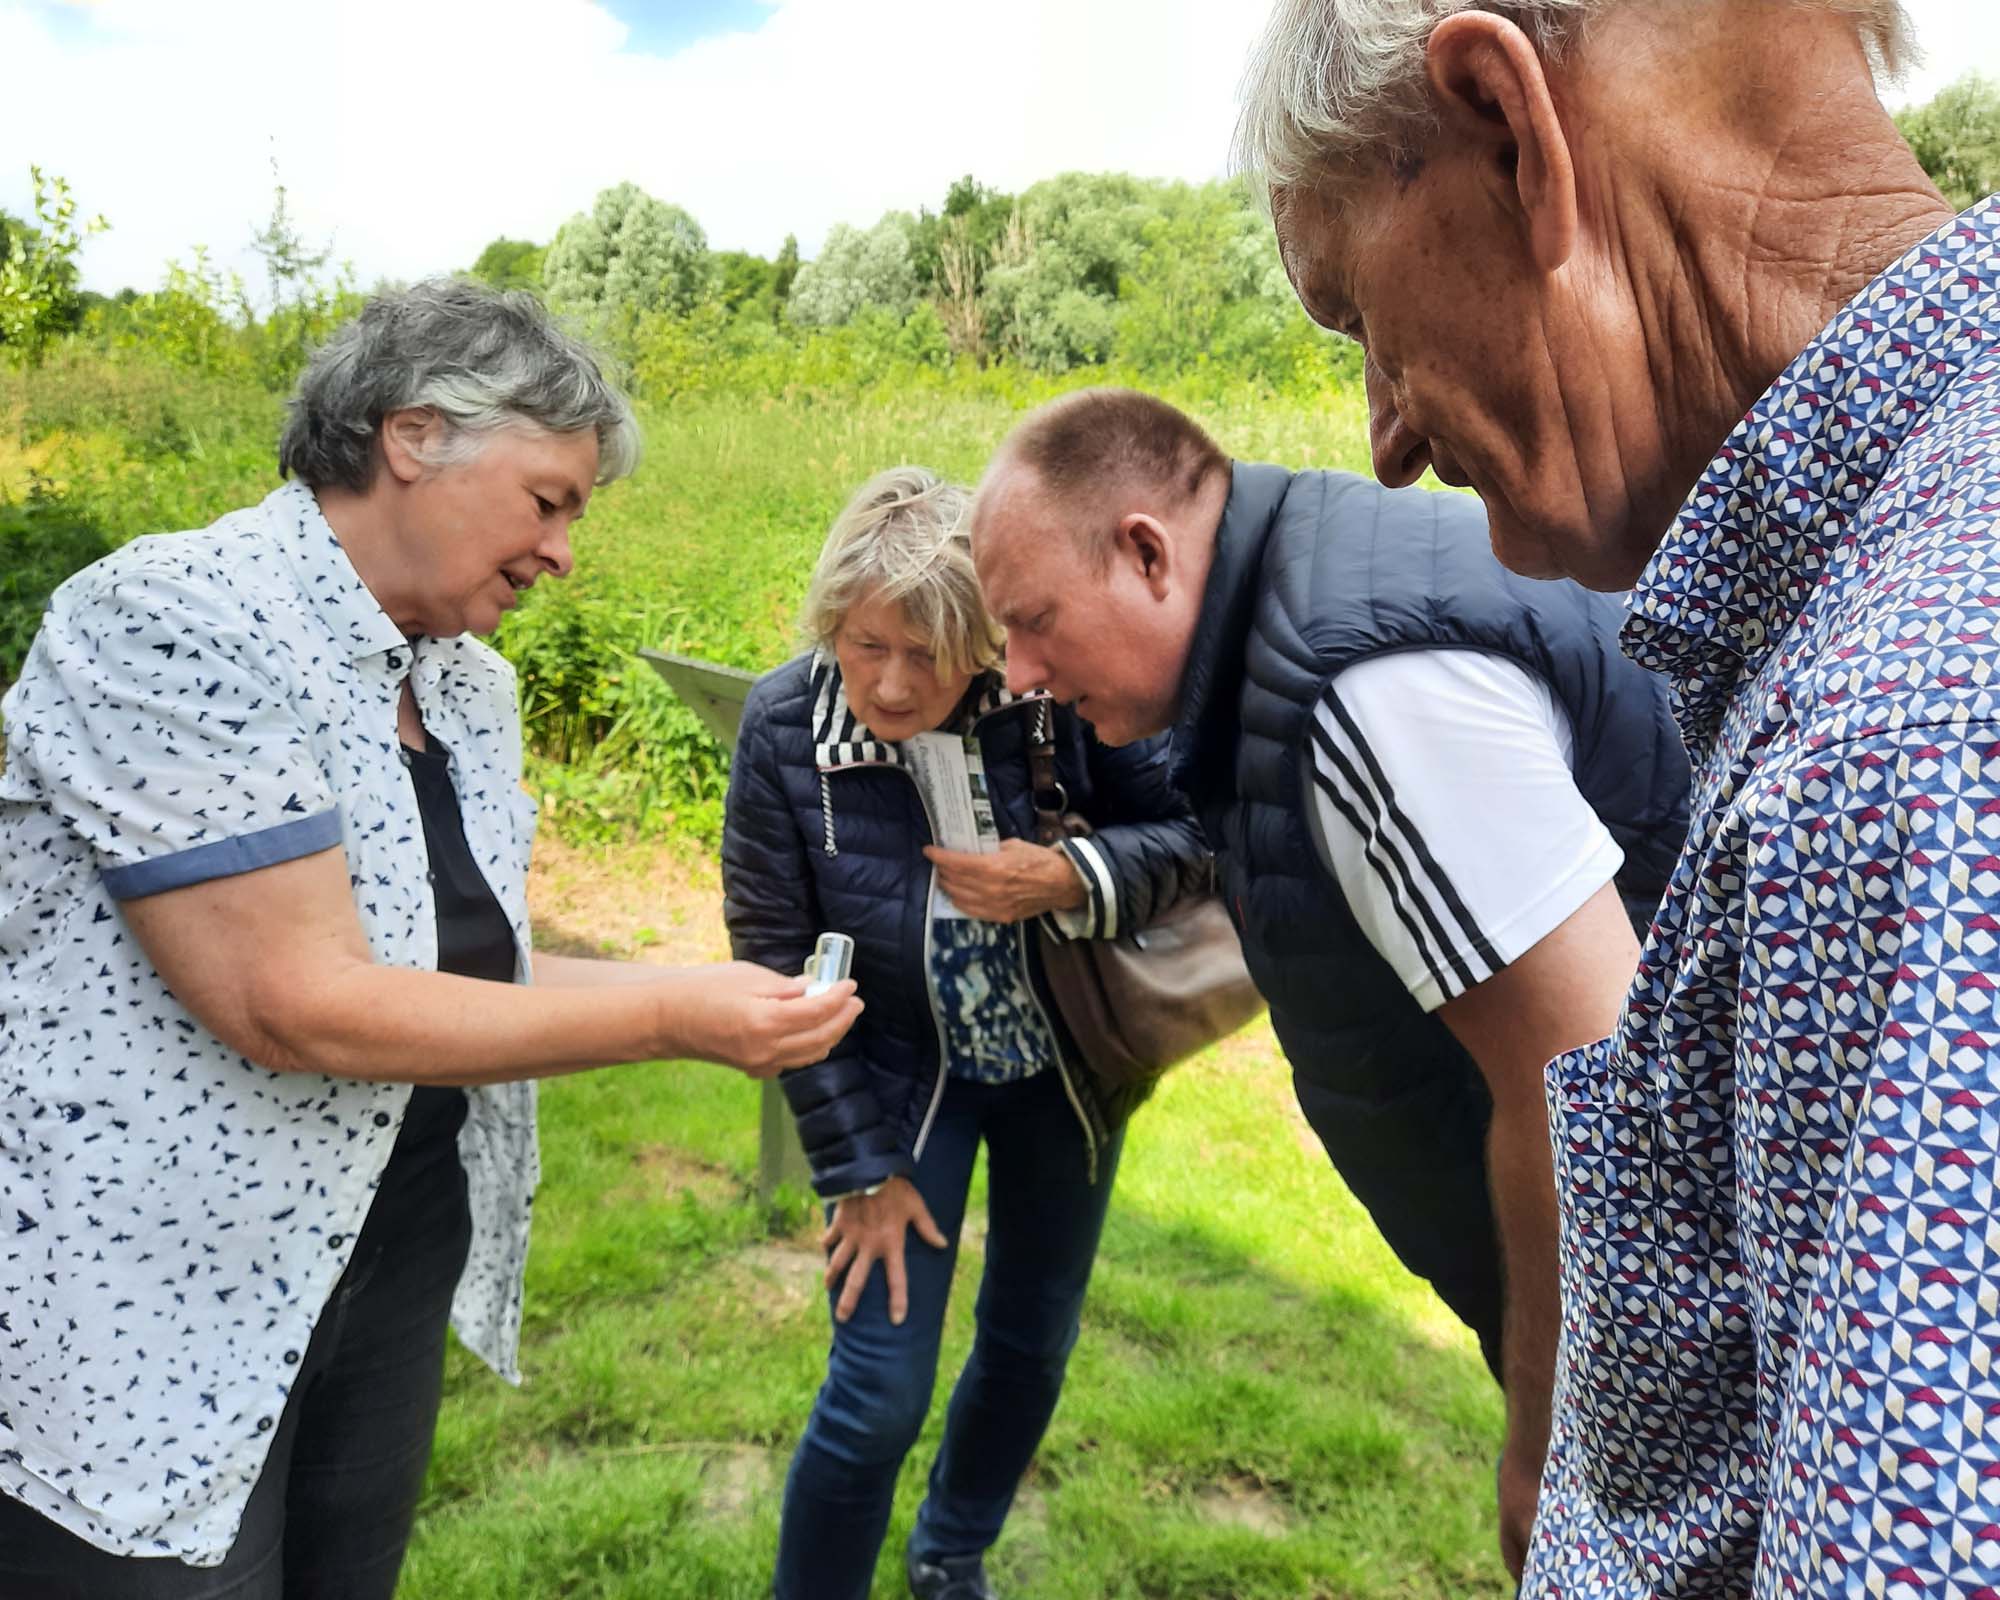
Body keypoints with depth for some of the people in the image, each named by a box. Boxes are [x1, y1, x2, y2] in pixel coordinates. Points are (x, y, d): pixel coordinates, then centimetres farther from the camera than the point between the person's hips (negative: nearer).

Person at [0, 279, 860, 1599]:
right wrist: (669, 1017, -22)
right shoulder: (173, 620, -19)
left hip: (396, 1260, 8)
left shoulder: (473, 685, 5)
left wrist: (716, 995, -5)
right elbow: (295, 1004, -25)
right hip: (138, 1309, -7)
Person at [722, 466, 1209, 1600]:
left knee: (1033, 1347, 19)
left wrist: (1071, 879, -32)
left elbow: (1199, 835, -12)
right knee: (879, 1397, -3)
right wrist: (860, 1166, -10)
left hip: (1065, 1068, 2)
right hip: (900, 1078, -2)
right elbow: (778, 960, -13)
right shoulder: (785, 726, -21)